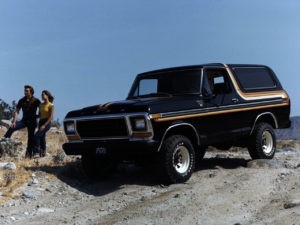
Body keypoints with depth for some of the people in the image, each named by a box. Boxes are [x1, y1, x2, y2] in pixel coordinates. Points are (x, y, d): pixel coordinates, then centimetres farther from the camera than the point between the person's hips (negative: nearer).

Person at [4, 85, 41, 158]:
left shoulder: (36, 101, -9)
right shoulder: (22, 101, -1)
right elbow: (17, 111, -2)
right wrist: (14, 122, -11)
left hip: (32, 122, -3)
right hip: (24, 120, 3)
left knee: (31, 137, -2)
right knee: (11, 128, -18)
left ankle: (29, 154, 5)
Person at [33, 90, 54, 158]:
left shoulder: (51, 105, -8)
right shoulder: (41, 105, 12)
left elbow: (51, 117, -14)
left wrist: (44, 125, -21)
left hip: (47, 123, -7)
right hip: (41, 122, 7)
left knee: (37, 136, -20)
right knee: (42, 138, 5)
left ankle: (36, 153, -19)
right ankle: (43, 153, 11)